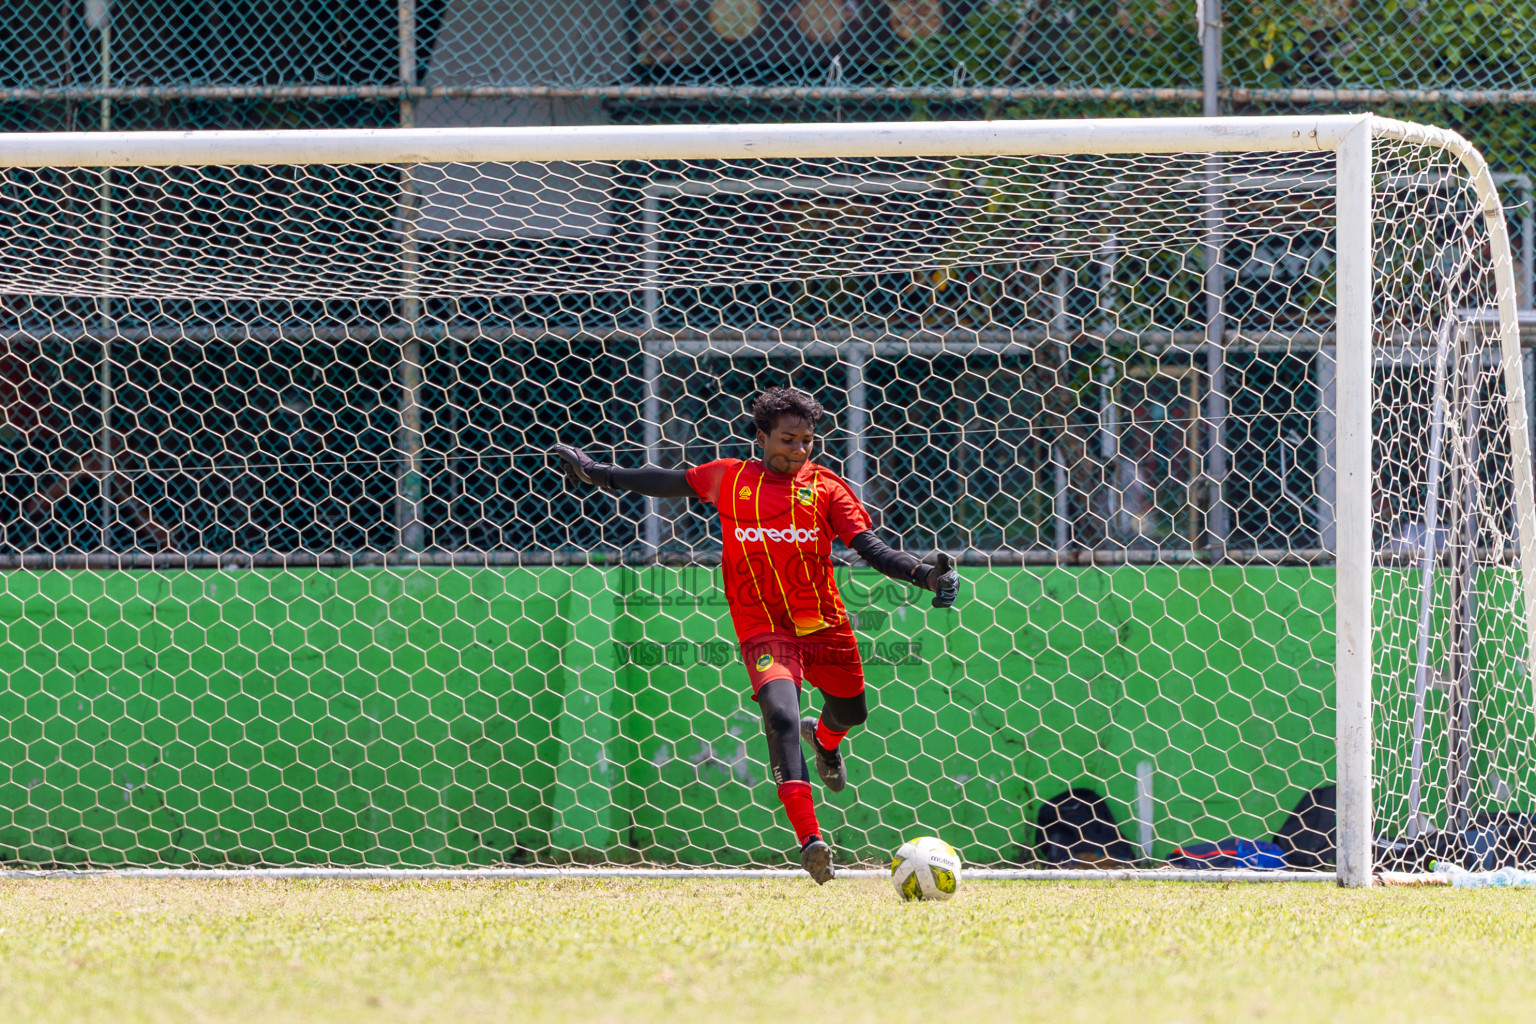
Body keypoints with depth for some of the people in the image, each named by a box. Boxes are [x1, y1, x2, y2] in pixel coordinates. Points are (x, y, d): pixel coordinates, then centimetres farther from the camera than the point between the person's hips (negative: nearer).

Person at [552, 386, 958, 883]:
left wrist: (925, 574, -21)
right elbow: (669, 482, 18)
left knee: (851, 712, 18)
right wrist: (596, 473, 28)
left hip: (826, 627, 2)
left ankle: (824, 737, 60)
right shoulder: (730, 478, 2)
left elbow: (872, 548, -5)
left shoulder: (826, 486, 0)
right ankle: (810, 838, -33)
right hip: (764, 630, -2)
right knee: (781, 715, -25)